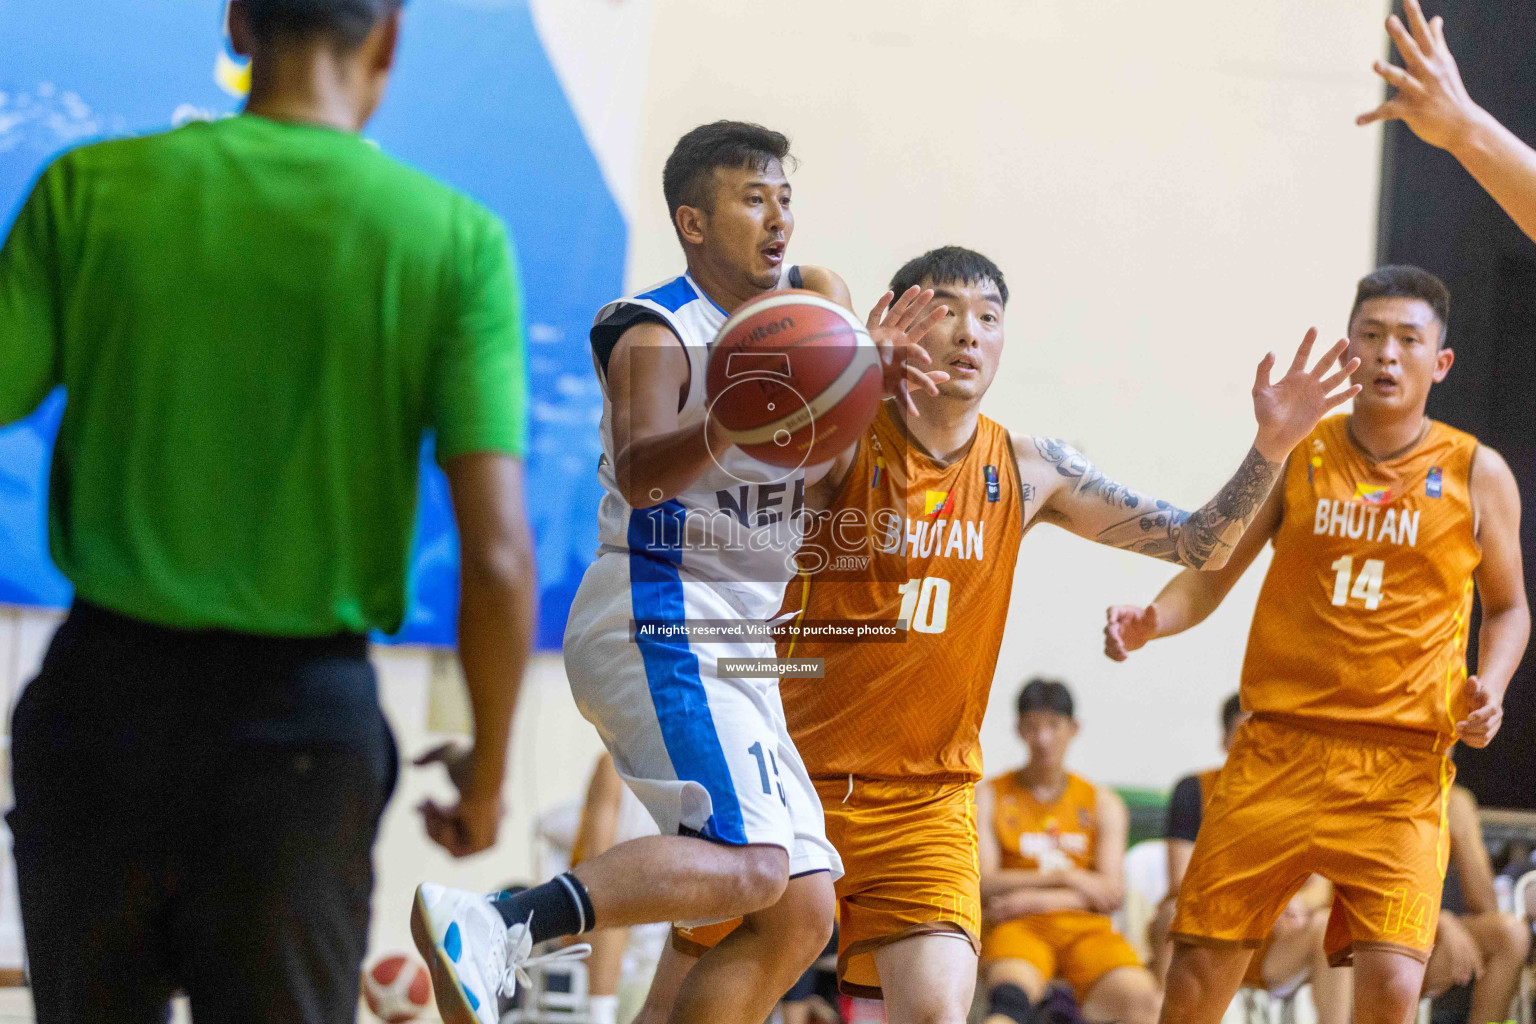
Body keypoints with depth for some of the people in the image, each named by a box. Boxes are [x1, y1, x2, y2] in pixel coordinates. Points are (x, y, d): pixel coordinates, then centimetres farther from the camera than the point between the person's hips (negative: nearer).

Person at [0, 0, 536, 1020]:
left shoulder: (91, 191, -3)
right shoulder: (456, 239, -5)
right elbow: (498, 559, -9)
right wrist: (487, 774, 4)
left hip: (106, 691, 1)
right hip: (304, 716, -1)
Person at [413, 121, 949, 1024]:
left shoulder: (817, 300, 14)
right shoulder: (655, 334, -8)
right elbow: (640, 475, -25)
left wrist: (873, 372, -14)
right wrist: (735, 422, -43)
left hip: (733, 653, 9)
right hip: (661, 624, -9)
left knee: (800, 917, 3)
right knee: (751, 865, -28)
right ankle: (493, 927, -35)